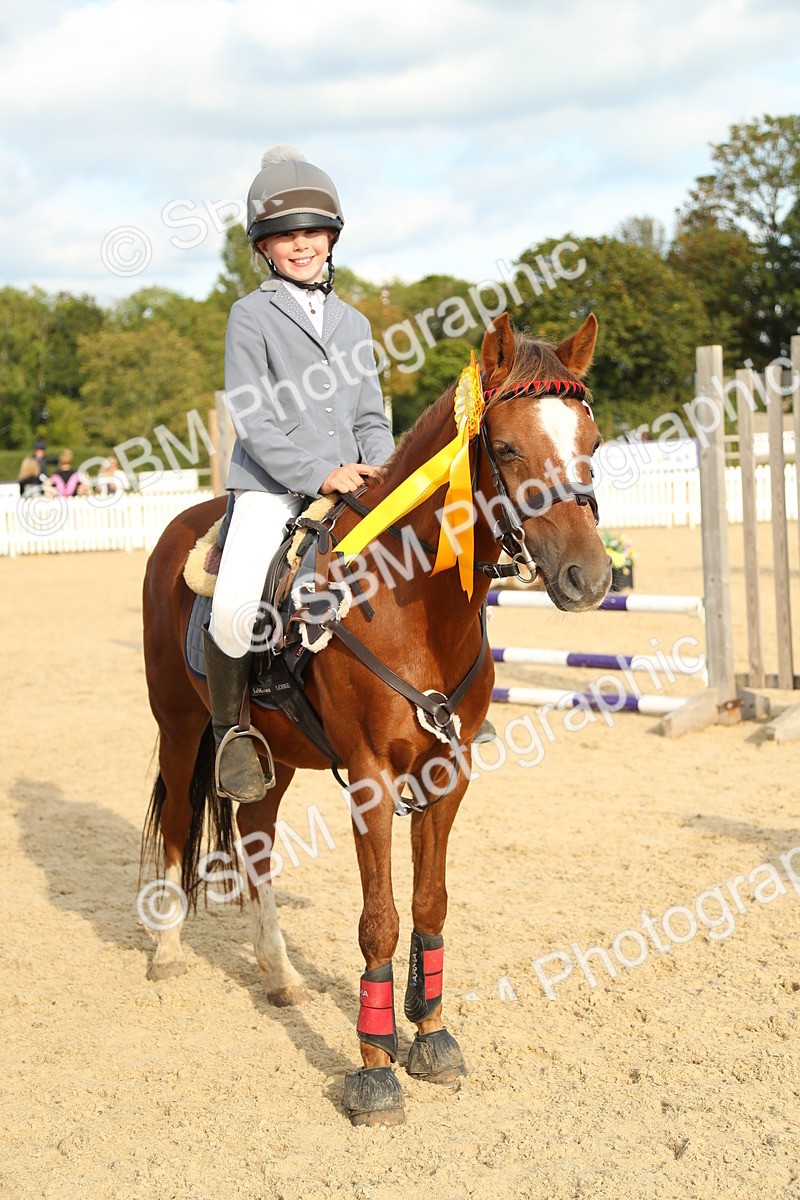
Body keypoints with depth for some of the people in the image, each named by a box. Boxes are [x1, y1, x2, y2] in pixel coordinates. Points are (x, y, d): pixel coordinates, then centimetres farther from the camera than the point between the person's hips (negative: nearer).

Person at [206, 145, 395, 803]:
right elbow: (252, 419, -6)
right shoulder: (252, 315, 2)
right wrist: (320, 473, -15)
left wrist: (376, 471, -2)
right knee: (235, 611, -26)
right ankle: (230, 726, -1)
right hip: (270, 489, -5)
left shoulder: (354, 323, 18)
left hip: (351, 491, 5)